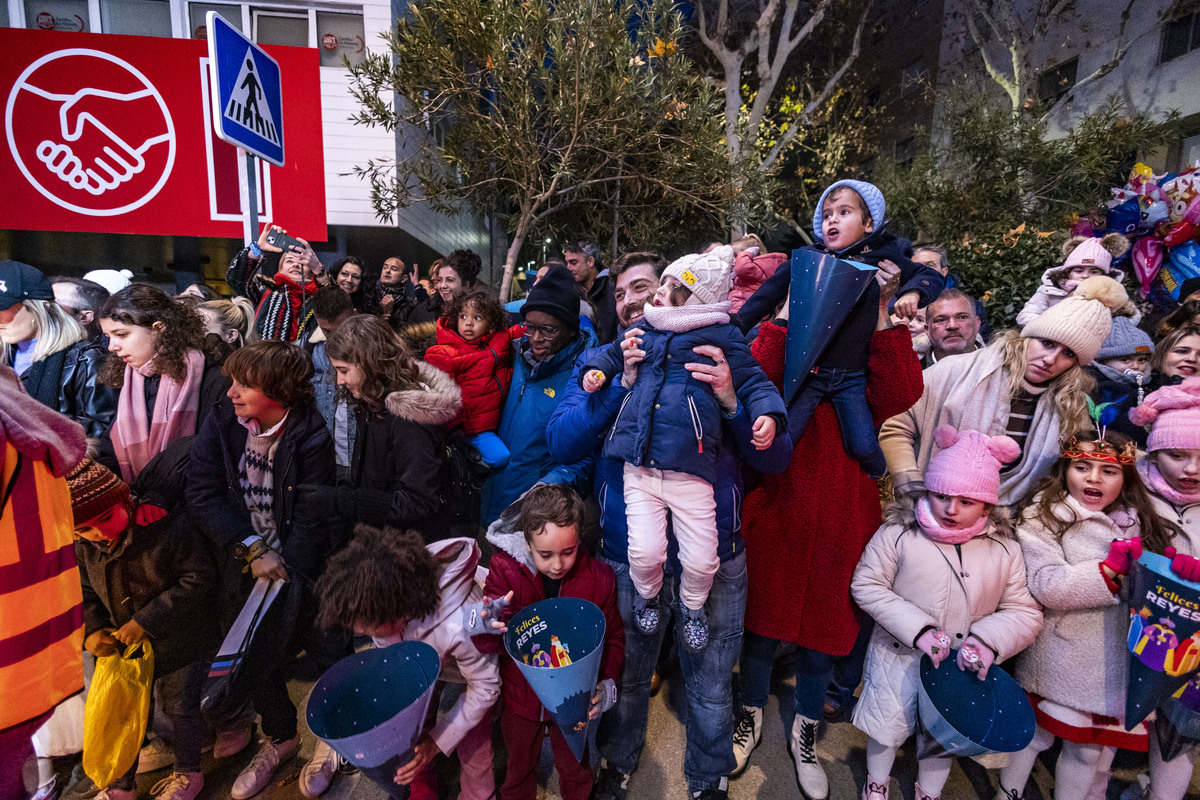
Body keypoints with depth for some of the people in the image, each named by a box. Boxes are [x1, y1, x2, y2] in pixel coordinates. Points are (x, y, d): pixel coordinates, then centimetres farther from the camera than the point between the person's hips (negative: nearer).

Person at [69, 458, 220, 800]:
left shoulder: (169, 528, -29)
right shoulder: (84, 547, -6)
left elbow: (198, 579, -26)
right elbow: (84, 591, 9)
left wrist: (146, 621, -25)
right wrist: (91, 629, -9)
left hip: (181, 640, -6)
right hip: (125, 642, 6)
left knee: (179, 705, 10)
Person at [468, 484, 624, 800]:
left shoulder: (599, 578, -20)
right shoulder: (505, 570, -22)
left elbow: (614, 637, -5)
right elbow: (493, 646, -22)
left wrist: (607, 684, -20)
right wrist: (485, 626, -45)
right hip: (521, 696, 0)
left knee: (575, 768, 26)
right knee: (519, 766, 28)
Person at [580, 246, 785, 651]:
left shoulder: (723, 336, 3)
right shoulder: (644, 329, 14)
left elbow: (753, 382, 2)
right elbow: (611, 353, 30)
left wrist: (768, 413, -16)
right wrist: (596, 369, 11)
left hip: (690, 469, -2)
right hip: (639, 465, 3)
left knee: (701, 559, 0)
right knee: (644, 551, -8)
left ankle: (693, 606, 37)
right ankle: (646, 595, 29)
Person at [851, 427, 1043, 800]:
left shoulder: (1004, 552, -7)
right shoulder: (898, 534, -17)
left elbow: (1025, 613, -2)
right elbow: (867, 585, -15)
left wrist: (988, 639, -21)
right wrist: (917, 628, -22)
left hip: (963, 666, 3)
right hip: (900, 656, -2)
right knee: (889, 727, 15)